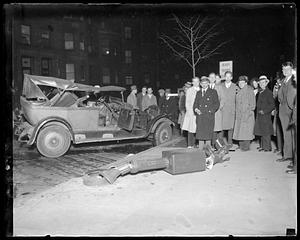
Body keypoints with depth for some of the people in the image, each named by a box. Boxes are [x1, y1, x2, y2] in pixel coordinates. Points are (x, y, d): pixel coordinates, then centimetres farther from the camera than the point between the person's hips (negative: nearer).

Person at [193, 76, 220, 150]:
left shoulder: (213, 92, 6)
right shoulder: (198, 93, 19)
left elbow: (217, 104, 2)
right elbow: (195, 103, 19)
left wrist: (210, 111, -9)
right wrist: (196, 109, -2)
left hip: (209, 117, -3)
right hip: (200, 117, 4)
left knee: (208, 134, -4)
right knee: (200, 134, 1)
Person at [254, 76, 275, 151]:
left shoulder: (268, 92, -10)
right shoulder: (260, 92, 13)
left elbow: (272, 105, -12)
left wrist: (264, 111, -16)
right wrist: (258, 111, 10)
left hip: (266, 115, -8)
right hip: (259, 115, 8)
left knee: (266, 132, -3)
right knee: (261, 132, 11)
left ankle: (268, 147, 5)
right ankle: (263, 146, 19)